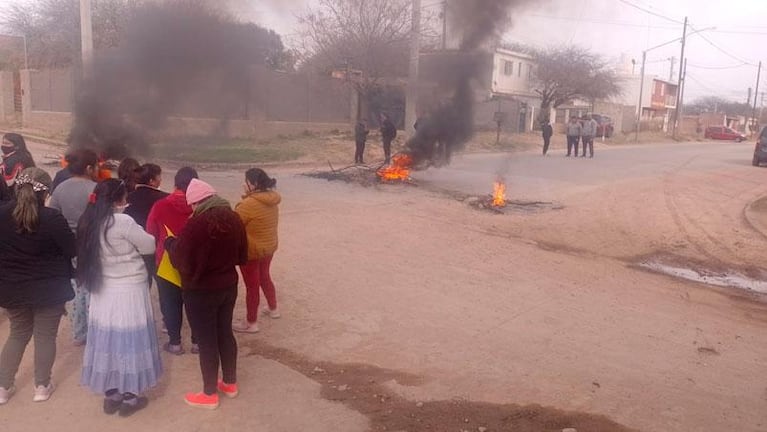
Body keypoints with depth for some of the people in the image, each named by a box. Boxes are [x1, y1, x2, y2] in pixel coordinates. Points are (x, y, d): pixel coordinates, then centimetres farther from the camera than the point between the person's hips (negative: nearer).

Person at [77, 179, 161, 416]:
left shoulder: (89, 222, 2)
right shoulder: (123, 221, -19)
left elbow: (88, 256, 11)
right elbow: (149, 246, -9)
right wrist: (139, 234, 10)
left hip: (102, 290, 7)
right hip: (129, 290, -6)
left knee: (108, 340, 15)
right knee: (129, 341, 5)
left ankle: (111, 394, 27)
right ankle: (129, 397, 16)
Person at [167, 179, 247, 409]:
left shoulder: (196, 224, -23)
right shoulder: (234, 219, -1)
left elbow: (182, 262, -17)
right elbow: (242, 257, 9)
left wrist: (170, 243, -2)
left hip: (200, 291, -7)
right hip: (228, 286, 7)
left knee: (206, 340, 5)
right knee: (225, 333, 20)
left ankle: (209, 394, 19)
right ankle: (230, 384, 34)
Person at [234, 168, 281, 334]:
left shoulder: (249, 204, -27)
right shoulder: (272, 199, -2)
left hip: (251, 251, -8)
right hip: (269, 247, 8)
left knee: (252, 285, 6)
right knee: (264, 277, 28)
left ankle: (251, 323, 19)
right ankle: (273, 309, 44)